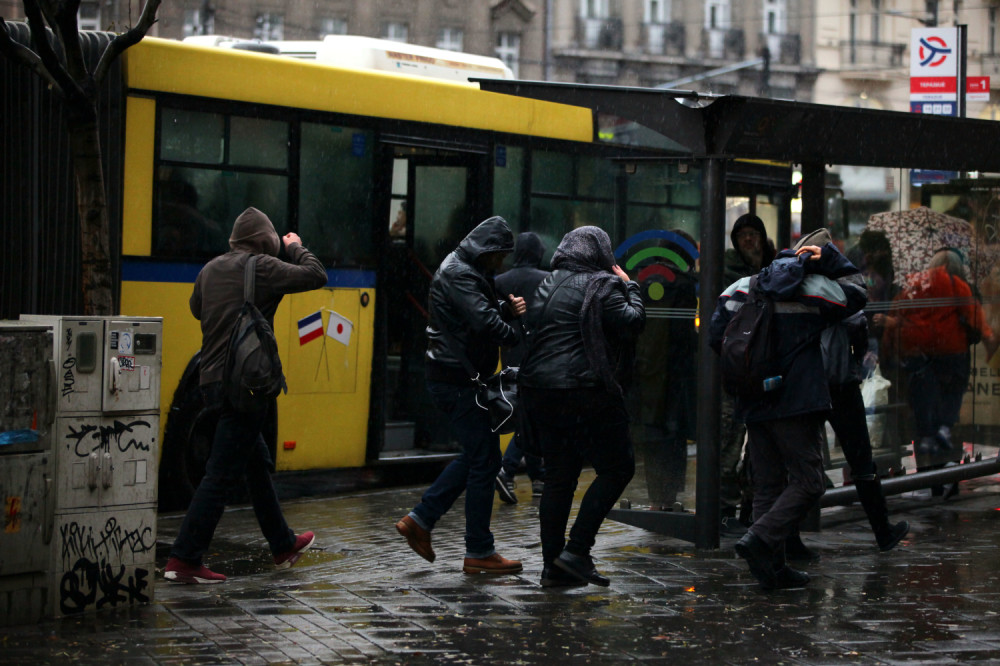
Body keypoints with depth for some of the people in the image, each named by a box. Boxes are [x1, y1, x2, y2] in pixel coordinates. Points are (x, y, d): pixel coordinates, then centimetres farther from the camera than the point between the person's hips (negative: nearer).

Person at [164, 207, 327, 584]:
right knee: (222, 474, -7)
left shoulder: (211, 269, 11)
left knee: (257, 462, 22)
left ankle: (283, 545, 35)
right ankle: (184, 560, -10)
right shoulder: (261, 267, -10)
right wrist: (296, 248, 10)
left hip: (213, 380, 9)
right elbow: (316, 276, -7)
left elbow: (197, 309, 28)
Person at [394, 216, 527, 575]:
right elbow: (484, 323, -27)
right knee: (485, 459, -5)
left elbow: (484, 315, 19)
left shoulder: (469, 271, 17)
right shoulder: (458, 273, -16)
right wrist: (523, 340, -19)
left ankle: (419, 519, 20)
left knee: (476, 455, 18)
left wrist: (506, 309, -1)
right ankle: (479, 552, 1)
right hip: (458, 379, -11)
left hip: (456, 378, 11)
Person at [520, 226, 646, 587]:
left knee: (559, 476, 11)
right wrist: (629, 288, 3)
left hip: (540, 391, 8)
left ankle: (553, 564, 10)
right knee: (617, 468, 0)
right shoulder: (600, 286, -6)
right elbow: (632, 323, -14)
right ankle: (577, 550, -8)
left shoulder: (547, 286, 18)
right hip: (584, 392, -8)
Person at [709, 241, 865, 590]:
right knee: (808, 481, -3)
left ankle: (772, 567, 7)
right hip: (797, 401, -5)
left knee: (768, 484, 9)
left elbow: (716, 336, 2)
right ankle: (759, 540, -20)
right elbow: (858, 296, 18)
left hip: (753, 402, 5)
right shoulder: (815, 289, 1)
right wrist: (830, 258, 17)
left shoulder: (743, 288, 11)